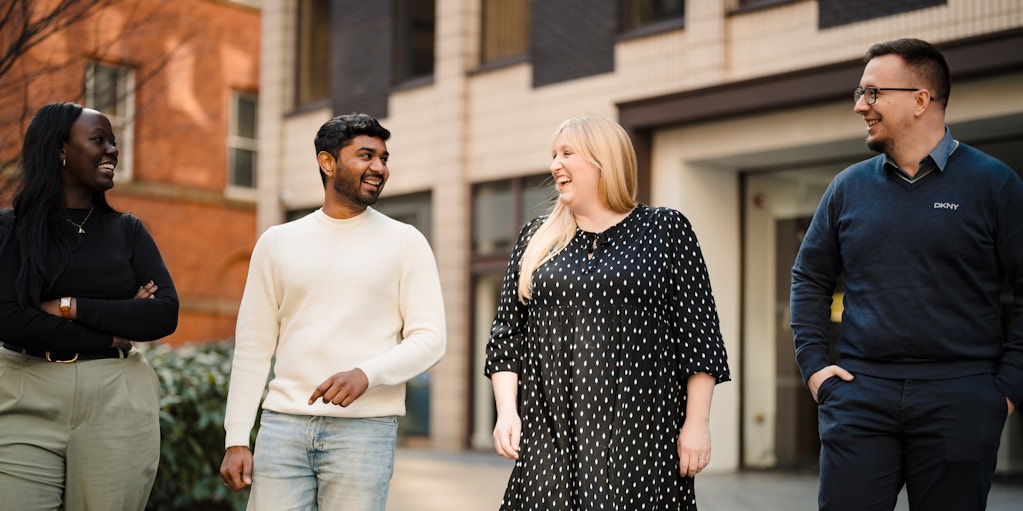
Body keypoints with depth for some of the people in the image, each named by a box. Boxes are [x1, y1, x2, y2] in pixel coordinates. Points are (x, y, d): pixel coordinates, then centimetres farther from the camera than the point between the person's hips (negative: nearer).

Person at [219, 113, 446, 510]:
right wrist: (237, 439, 3)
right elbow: (253, 347, 9)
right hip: (283, 425, 2)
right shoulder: (277, 243, 9)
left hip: (364, 430, -1)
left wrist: (366, 374, -19)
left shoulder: (405, 243, 4)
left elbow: (429, 340, -2)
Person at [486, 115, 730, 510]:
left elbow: (697, 333, 1)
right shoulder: (536, 238, 13)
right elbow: (507, 332, 12)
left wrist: (696, 423, -4)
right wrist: (506, 411, 0)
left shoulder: (665, 230, 4)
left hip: (642, 435, -2)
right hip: (551, 438, 3)